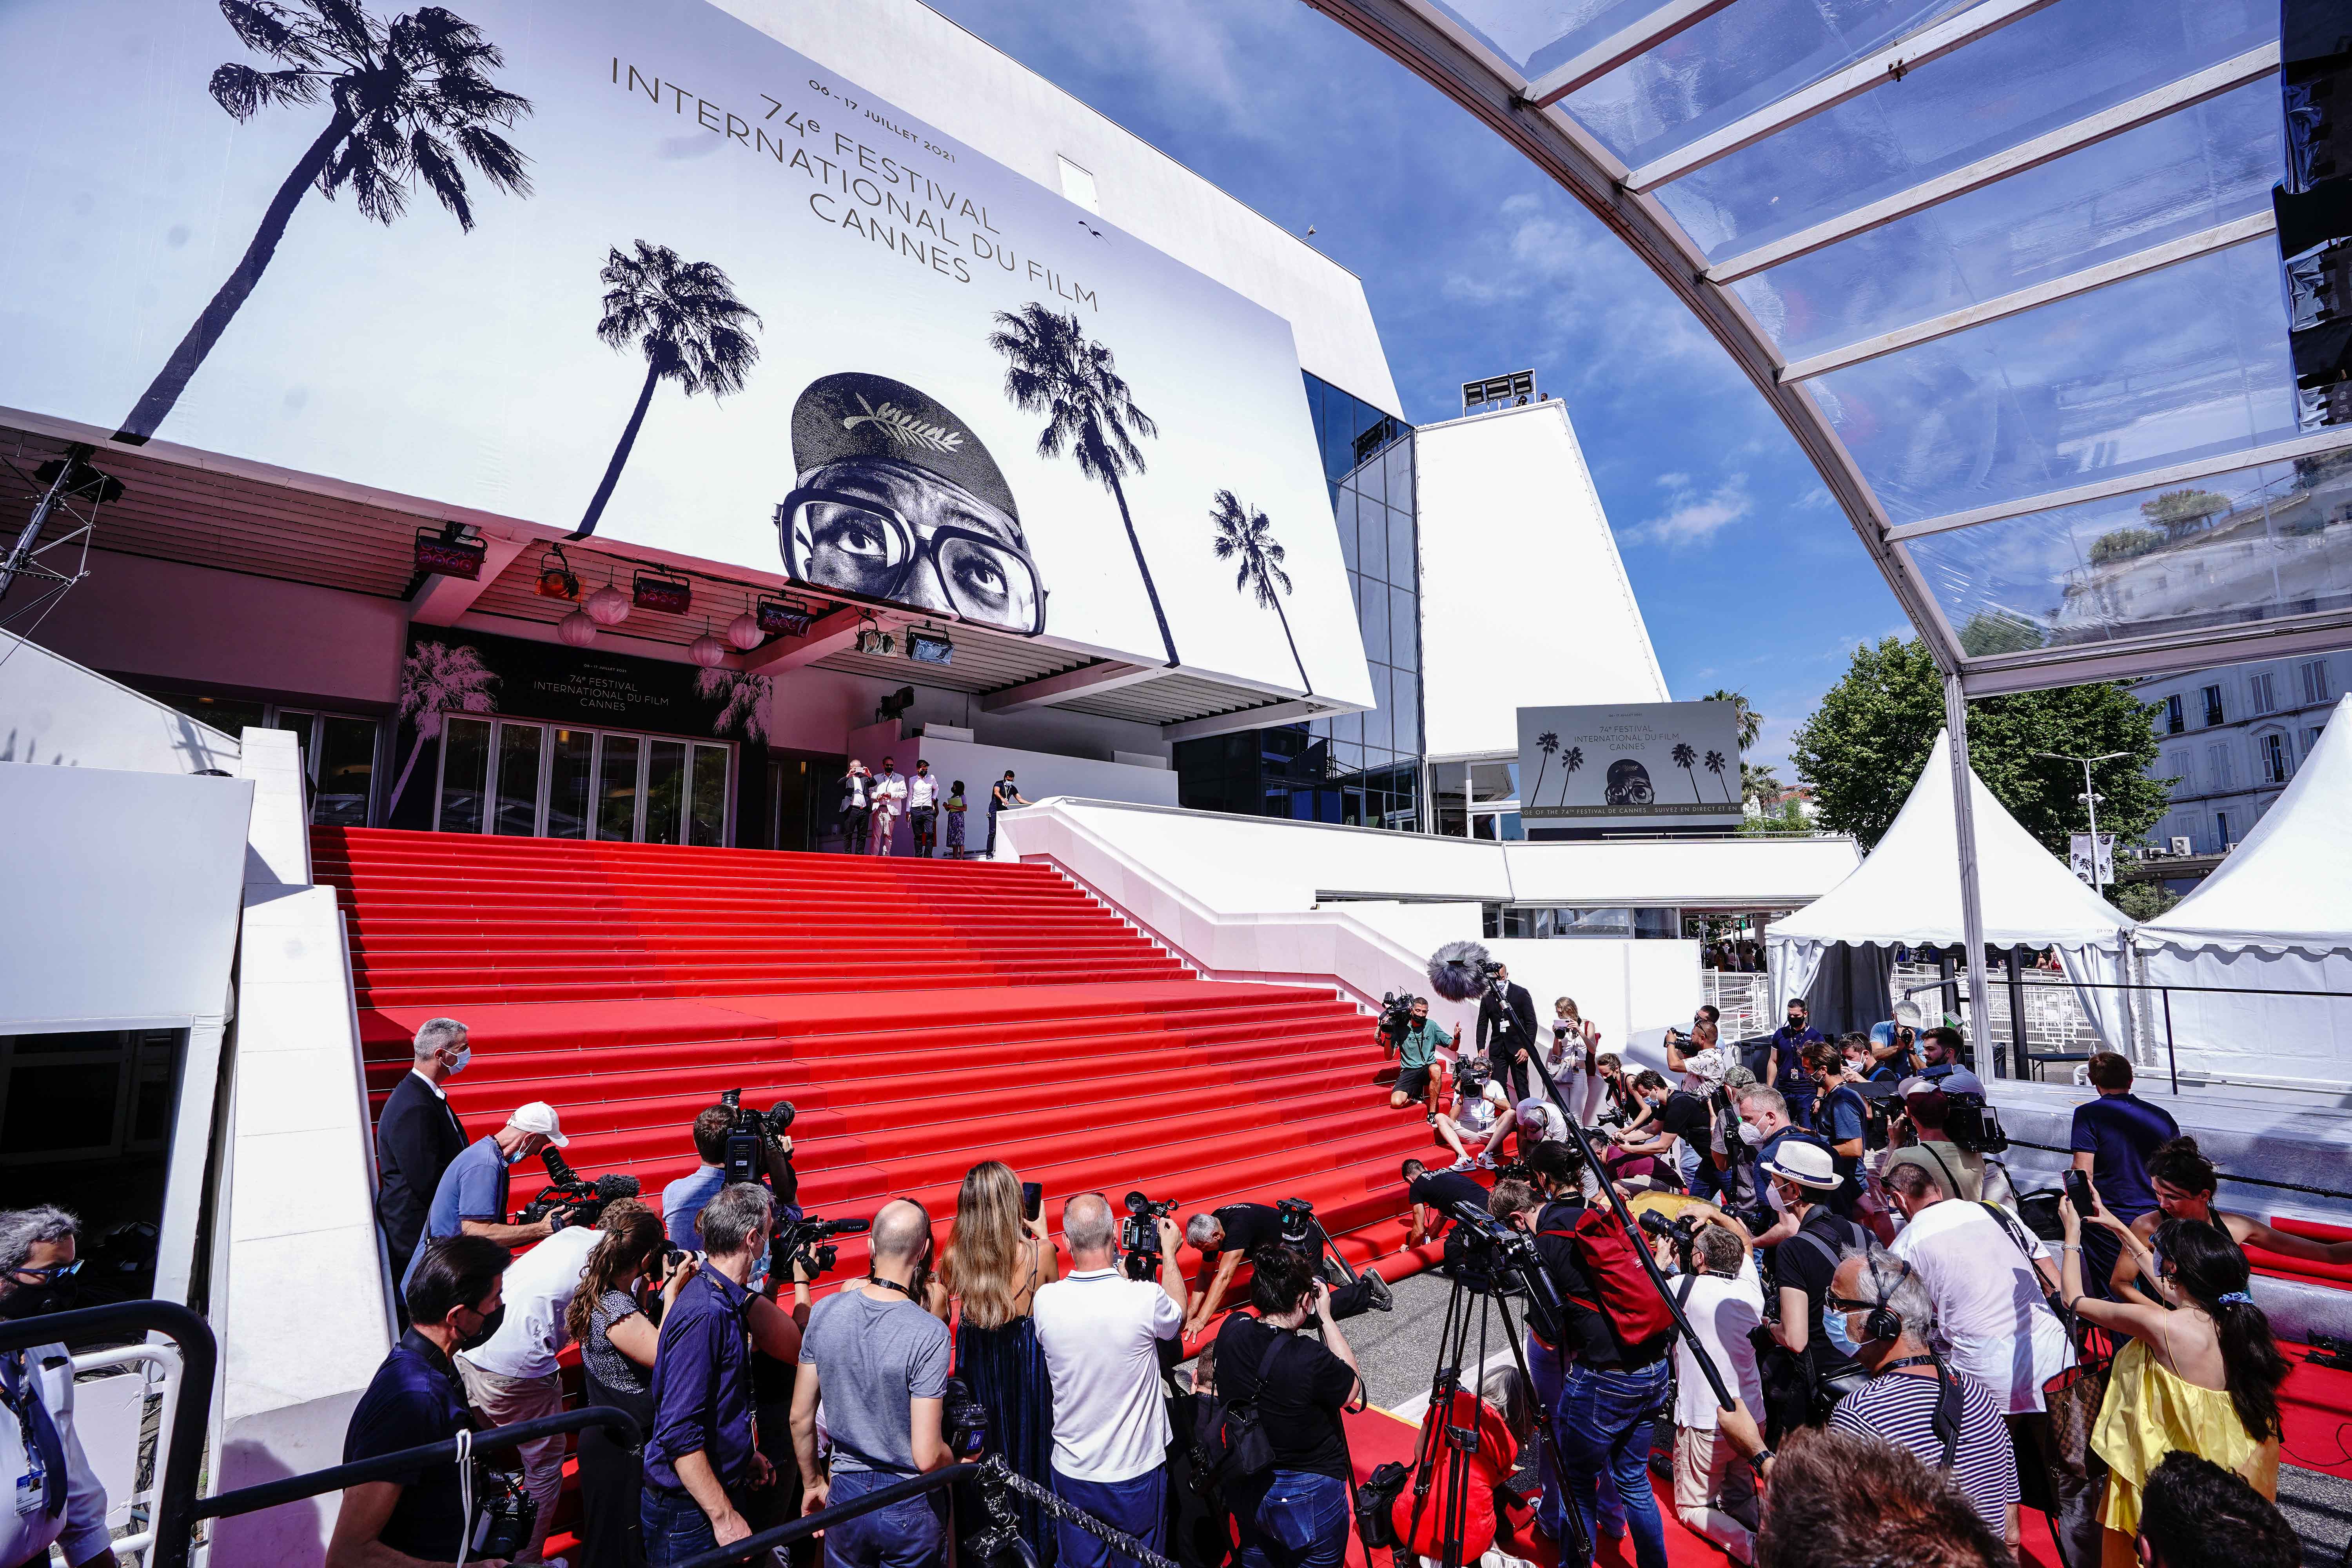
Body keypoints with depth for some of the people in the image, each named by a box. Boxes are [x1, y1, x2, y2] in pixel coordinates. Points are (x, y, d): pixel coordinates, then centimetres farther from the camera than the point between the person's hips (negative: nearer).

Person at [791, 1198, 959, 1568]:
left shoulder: (825, 1312, -11)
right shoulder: (929, 1333, -25)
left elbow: (800, 1417, 1)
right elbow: (927, 1457, -23)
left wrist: (812, 1483, 17)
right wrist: (961, 1466, -1)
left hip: (846, 1494, 3)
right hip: (911, 1509, -3)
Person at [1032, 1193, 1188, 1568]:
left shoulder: (1045, 1300, -18)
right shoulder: (1146, 1297, -25)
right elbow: (1178, 1317, 0)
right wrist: (1169, 1252, 12)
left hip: (1072, 1471, 2)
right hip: (1137, 1473, -2)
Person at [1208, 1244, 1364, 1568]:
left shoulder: (1231, 1332, -17)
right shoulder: (1311, 1360, -33)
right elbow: (1353, 1389, -11)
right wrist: (1326, 1317, -10)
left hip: (1245, 1489, 5)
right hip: (1309, 1498, -5)